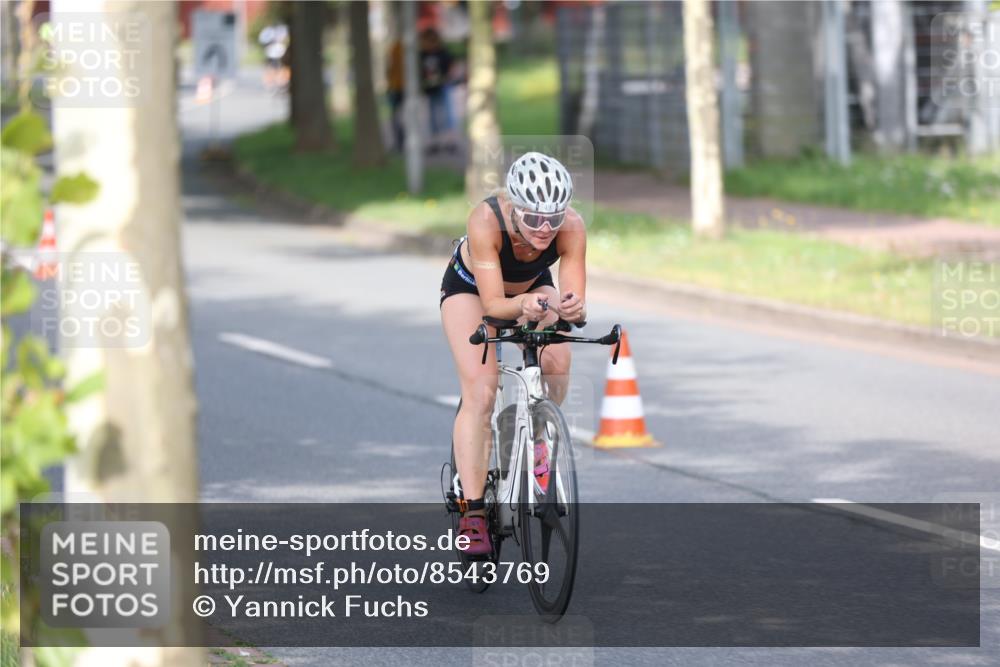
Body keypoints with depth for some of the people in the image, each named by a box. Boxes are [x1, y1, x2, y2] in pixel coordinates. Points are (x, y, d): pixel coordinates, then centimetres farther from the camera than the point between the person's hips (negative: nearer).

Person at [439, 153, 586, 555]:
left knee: (556, 361, -25)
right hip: (471, 286, -3)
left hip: (533, 286, 3)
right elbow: (493, 304, -39)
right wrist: (522, 305, -60)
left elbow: (576, 304, -34)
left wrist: (574, 310, -57)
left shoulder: (571, 227, -34)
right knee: (480, 390, -21)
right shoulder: (486, 220, -40)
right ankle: (472, 511, -20)